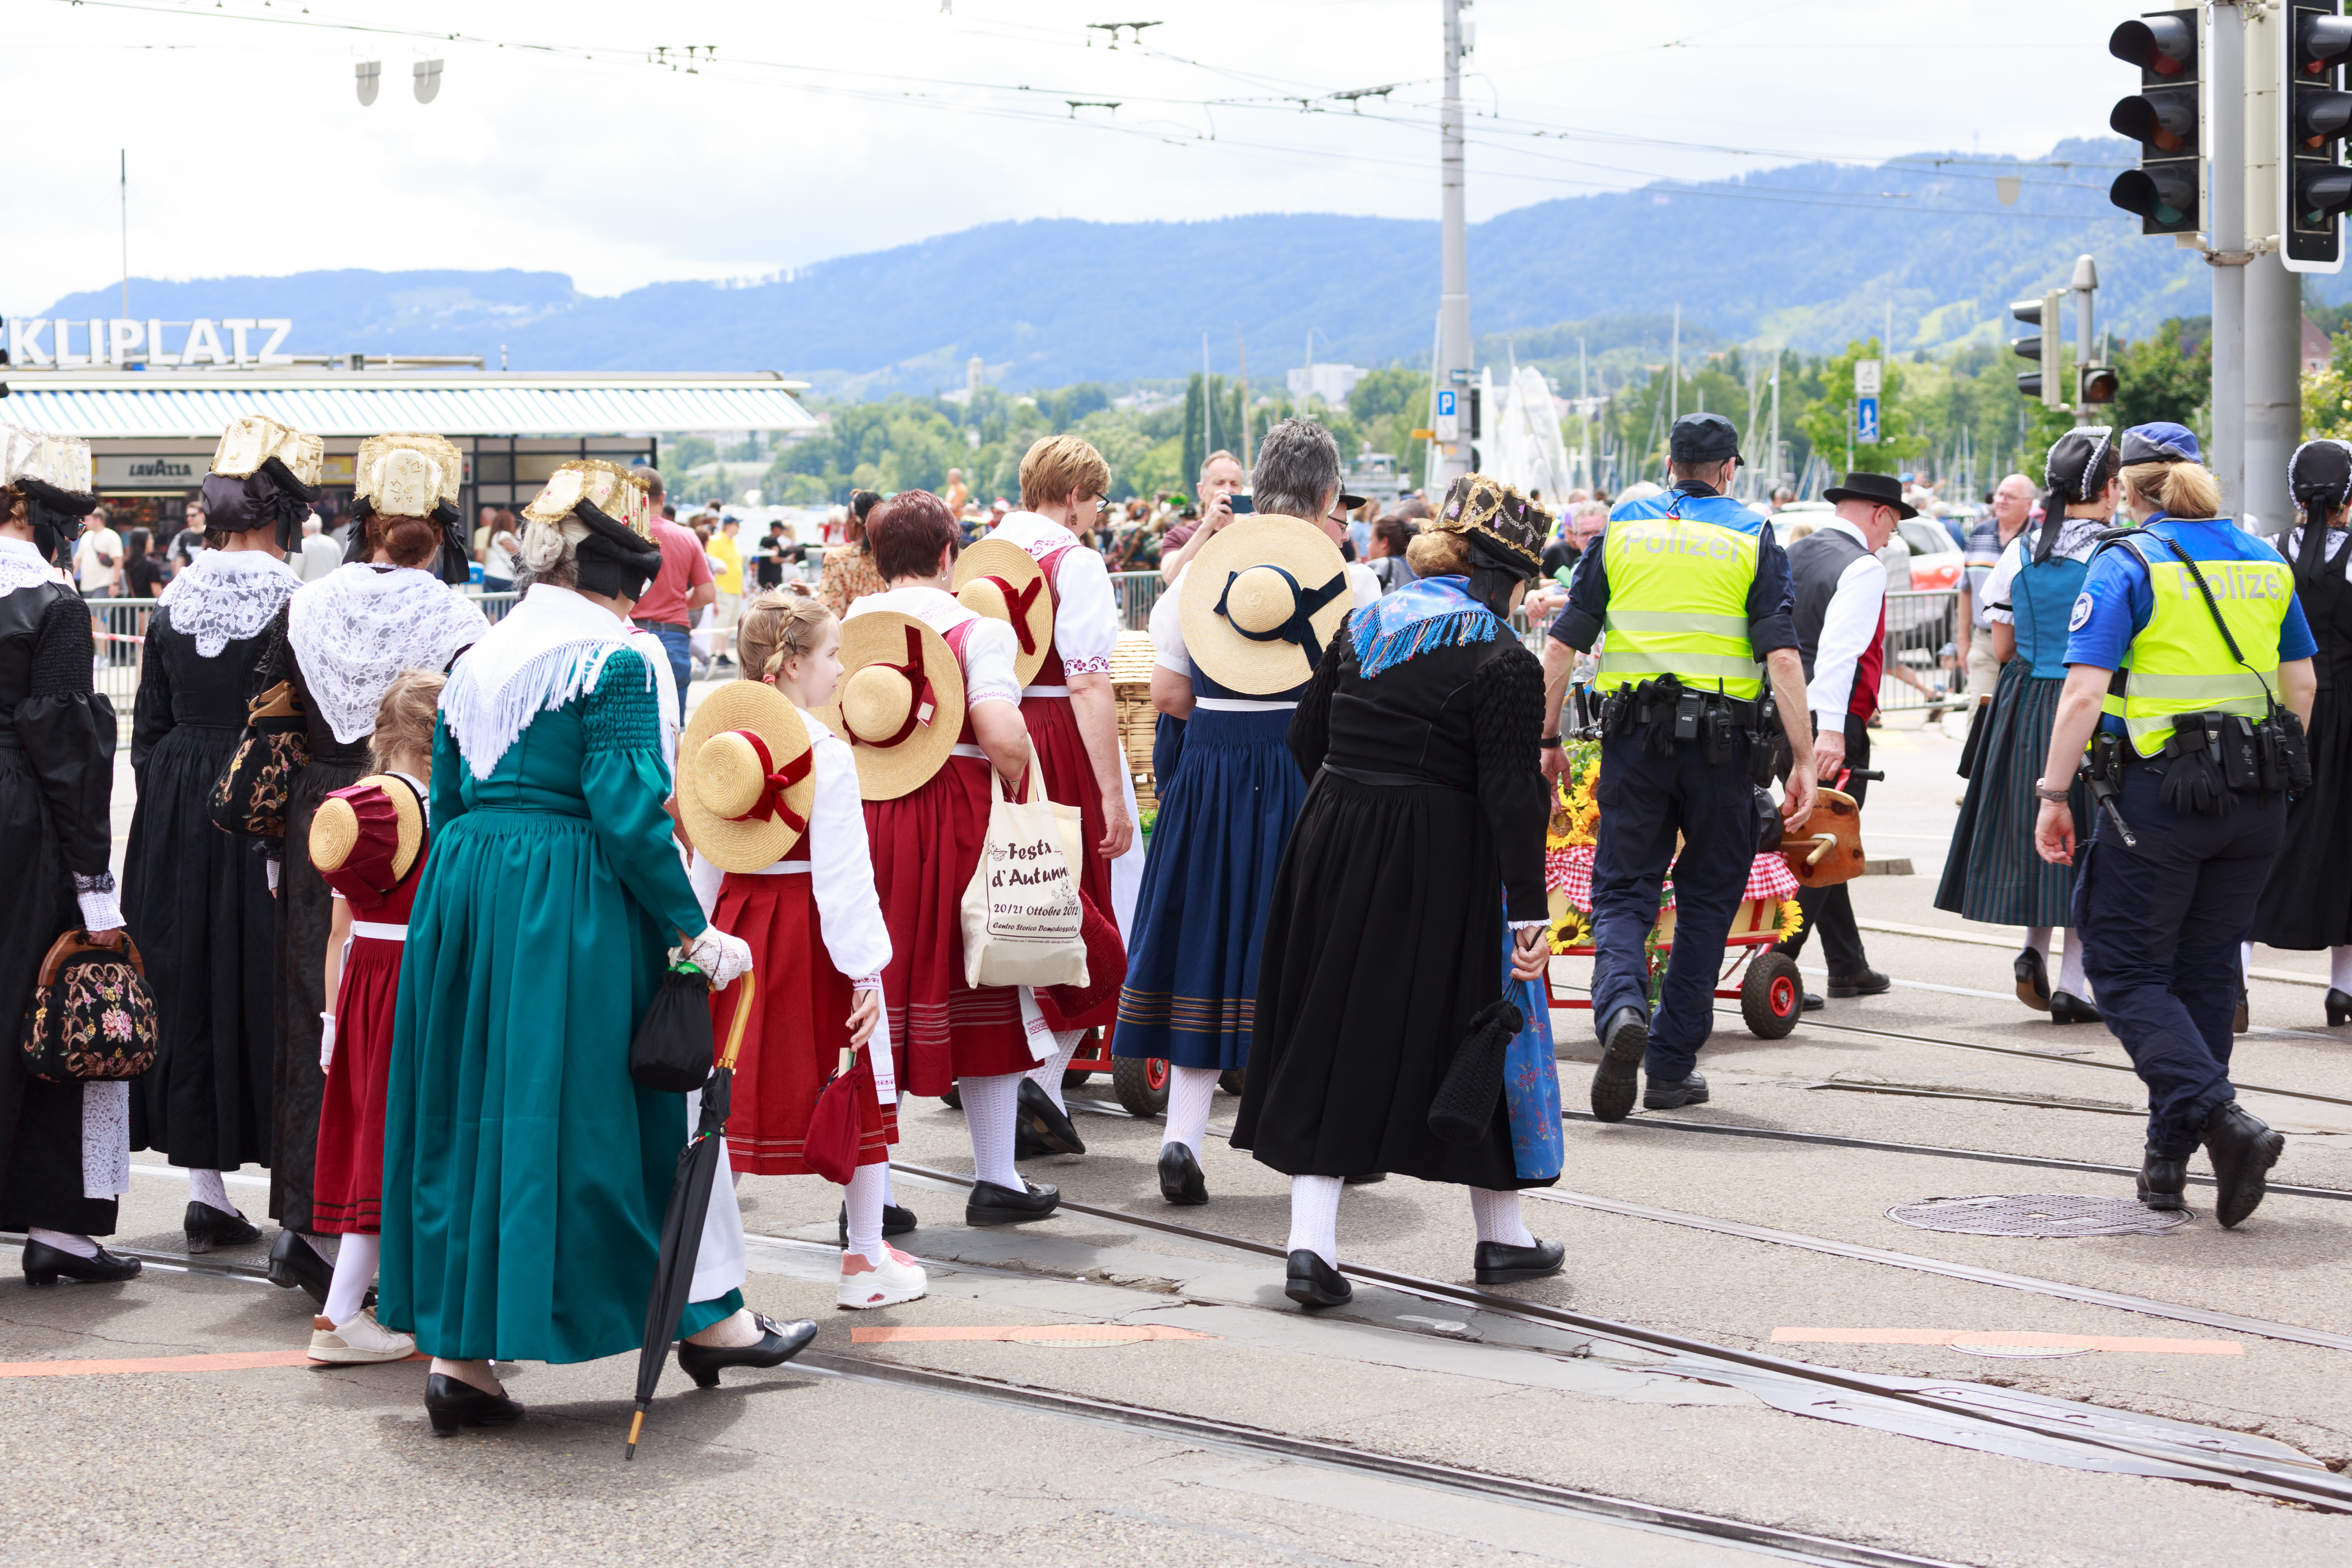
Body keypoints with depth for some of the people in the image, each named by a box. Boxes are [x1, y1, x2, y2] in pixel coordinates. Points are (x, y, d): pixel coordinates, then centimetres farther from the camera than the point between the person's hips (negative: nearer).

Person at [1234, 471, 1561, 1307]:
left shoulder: (1363, 624, 7)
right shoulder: (1502, 660, -11)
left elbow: (1305, 740, 12)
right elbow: (1511, 795, -16)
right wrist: (1530, 911, -13)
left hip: (1332, 840, 5)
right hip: (1440, 863, -5)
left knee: (1329, 1033, 9)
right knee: (1469, 1033, 10)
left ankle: (1310, 1241, 0)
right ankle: (1501, 1237, 22)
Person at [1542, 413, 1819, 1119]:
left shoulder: (1622, 527, 9)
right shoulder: (1753, 537, 4)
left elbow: (1562, 645, 5)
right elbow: (1782, 656, -7)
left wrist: (1548, 739, 13)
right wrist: (1803, 759, -6)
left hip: (1635, 739, 1)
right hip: (1723, 740, -1)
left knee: (1622, 892, 6)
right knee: (1707, 896, 12)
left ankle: (1621, 1007, -24)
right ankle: (1671, 1066, 12)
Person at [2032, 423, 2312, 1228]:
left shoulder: (2126, 565, -7)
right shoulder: (2262, 561, 10)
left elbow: (2084, 689, -15)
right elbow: (2302, 681, 16)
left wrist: (2054, 794, -10)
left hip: (2160, 794, -6)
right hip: (2257, 802, 6)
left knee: (2126, 971, 2)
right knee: (2206, 970, 14)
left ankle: (2223, 1119, -17)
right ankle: (2169, 1158, 17)